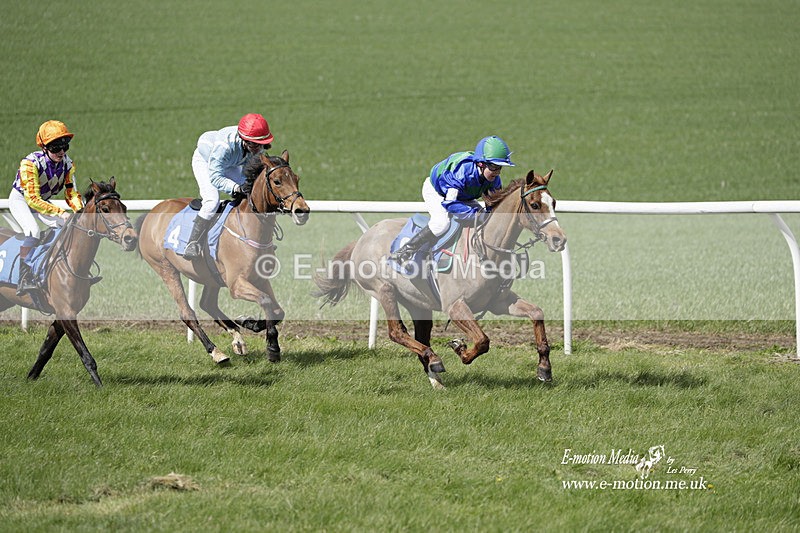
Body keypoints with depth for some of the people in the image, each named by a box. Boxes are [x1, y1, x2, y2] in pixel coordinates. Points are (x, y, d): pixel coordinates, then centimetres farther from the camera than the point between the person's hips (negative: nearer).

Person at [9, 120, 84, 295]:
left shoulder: (67, 163, -14)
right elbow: (33, 199, -34)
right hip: (20, 200, -6)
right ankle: (24, 279, -32)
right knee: (33, 231, -31)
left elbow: (71, 193, -5)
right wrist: (60, 213, -39)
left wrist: (81, 211, -26)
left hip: (43, 202, 6)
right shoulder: (31, 163, -33)